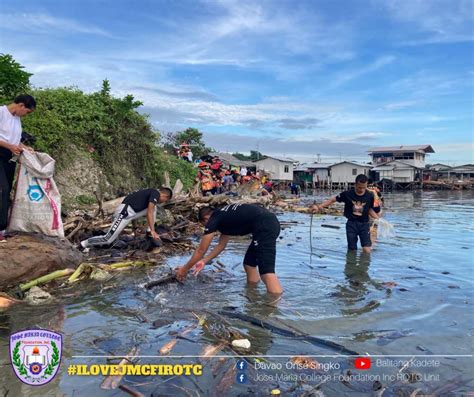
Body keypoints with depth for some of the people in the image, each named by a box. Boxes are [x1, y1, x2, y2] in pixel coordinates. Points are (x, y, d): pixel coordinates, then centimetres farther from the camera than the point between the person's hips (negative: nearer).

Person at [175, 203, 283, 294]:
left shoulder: (214, 220, 4)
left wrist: (185, 269, 23)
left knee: (266, 270, -13)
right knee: (249, 264, 19)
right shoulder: (224, 216, 27)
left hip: (264, 226, -9)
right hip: (270, 222, 9)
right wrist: (204, 261, 45)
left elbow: (201, 250, 11)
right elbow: (221, 245, 38)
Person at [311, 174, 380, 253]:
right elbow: (333, 200, -2)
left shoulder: (370, 196, -5)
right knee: (352, 251, 6)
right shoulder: (347, 194, -10)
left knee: (367, 250, -10)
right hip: (351, 224, 0)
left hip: (364, 224, 1)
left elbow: (370, 209, 10)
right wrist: (319, 207, -6)